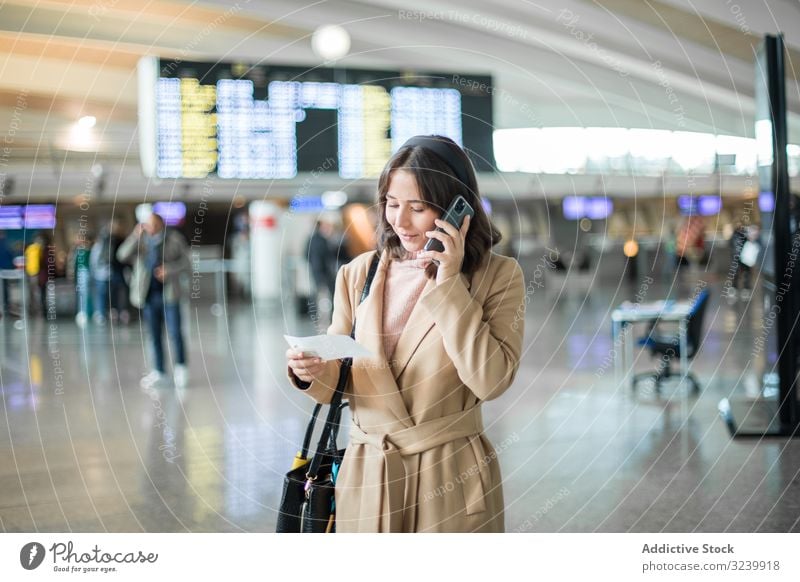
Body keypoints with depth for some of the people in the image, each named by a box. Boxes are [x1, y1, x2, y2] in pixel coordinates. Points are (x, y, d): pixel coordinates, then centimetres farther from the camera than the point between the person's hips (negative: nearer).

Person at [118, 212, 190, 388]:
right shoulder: (139, 241, 6)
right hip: (148, 296, 2)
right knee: (155, 336, 7)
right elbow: (123, 255, -9)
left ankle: (181, 368, 9)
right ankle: (159, 374, 13)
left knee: (175, 332, -7)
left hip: (168, 293, -2)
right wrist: (136, 236, -19)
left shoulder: (174, 239, 1)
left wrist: (169, 269, -16)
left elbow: (185, 262, 0)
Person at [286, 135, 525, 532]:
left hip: (452, 481, -2)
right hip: (365, 476, 3)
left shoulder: (496, 276, -6)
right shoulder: (358, 274, 3)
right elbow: (339, 384, 7)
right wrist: (313, 373, -16)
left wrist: (449, 282, -17)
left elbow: (491, 381, -19)